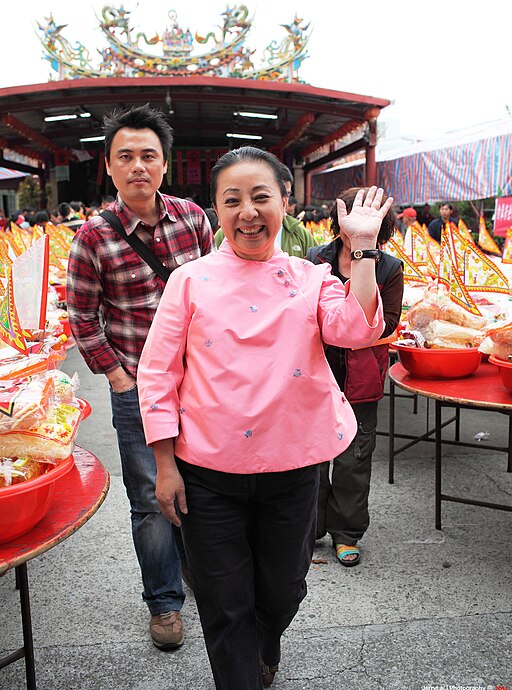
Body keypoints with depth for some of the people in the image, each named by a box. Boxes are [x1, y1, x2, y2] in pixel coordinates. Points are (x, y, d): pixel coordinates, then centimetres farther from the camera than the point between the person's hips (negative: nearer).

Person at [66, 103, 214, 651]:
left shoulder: (193, 217, -3)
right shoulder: (94, 238, -12)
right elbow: (82, 317, -3)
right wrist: (117, 376, -6)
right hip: (137, 388, -3)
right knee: (151, 499, 8)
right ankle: (164, 601, 29)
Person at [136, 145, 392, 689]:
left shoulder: (311, 279, 0)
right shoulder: (191, 280, -4)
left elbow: (357, 329, -17)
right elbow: (158, 373, -3)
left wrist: (362, 247, -18)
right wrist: (165, 466, -5)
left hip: (292, 466, 2)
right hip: (209, 471, -1)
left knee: (282, 588, 22)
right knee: (224, 603, 11)